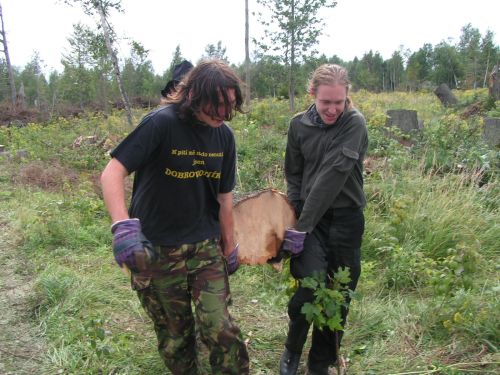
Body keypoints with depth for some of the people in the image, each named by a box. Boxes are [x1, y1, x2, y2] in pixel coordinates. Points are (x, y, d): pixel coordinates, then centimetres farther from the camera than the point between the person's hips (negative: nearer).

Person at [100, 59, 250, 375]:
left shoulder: (224, 135, 0)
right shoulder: (161, 123, -17)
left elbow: (224, 197, 7)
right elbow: (112, 172, -22)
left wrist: (230, 248, 12)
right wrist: (122, 225, -37)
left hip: (205, 247, 3)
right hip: (157, 252, -3)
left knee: (219, 328, -3)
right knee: (175, 337, 11)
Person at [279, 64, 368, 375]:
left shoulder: (355, 124, -11)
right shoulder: (299, 125, 1)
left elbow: (332, 176, -19)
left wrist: (302, 227, -22)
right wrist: (292, 217, -2)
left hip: (345, 218, -1)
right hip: (307, 216, 1)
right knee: (312, 285, -15)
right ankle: (292, 349, 15)